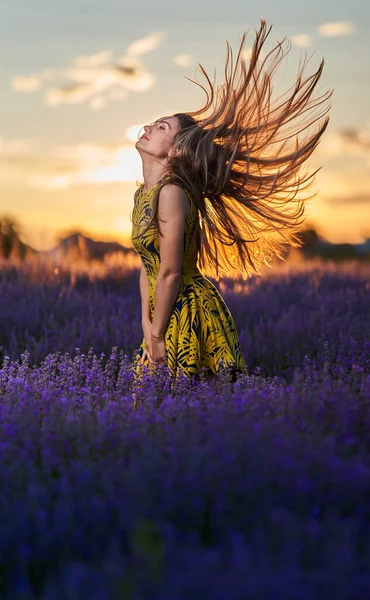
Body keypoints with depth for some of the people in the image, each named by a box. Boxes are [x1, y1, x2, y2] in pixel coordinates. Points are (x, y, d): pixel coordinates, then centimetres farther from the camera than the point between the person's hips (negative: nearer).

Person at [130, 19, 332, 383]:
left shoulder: (172, 193, -19)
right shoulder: (144, 193, 10)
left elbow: (170, 272, -20)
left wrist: (157, 334, -14)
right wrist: (146, 325, 5)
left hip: (190, 316, -9)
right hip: (168, 314, 9)